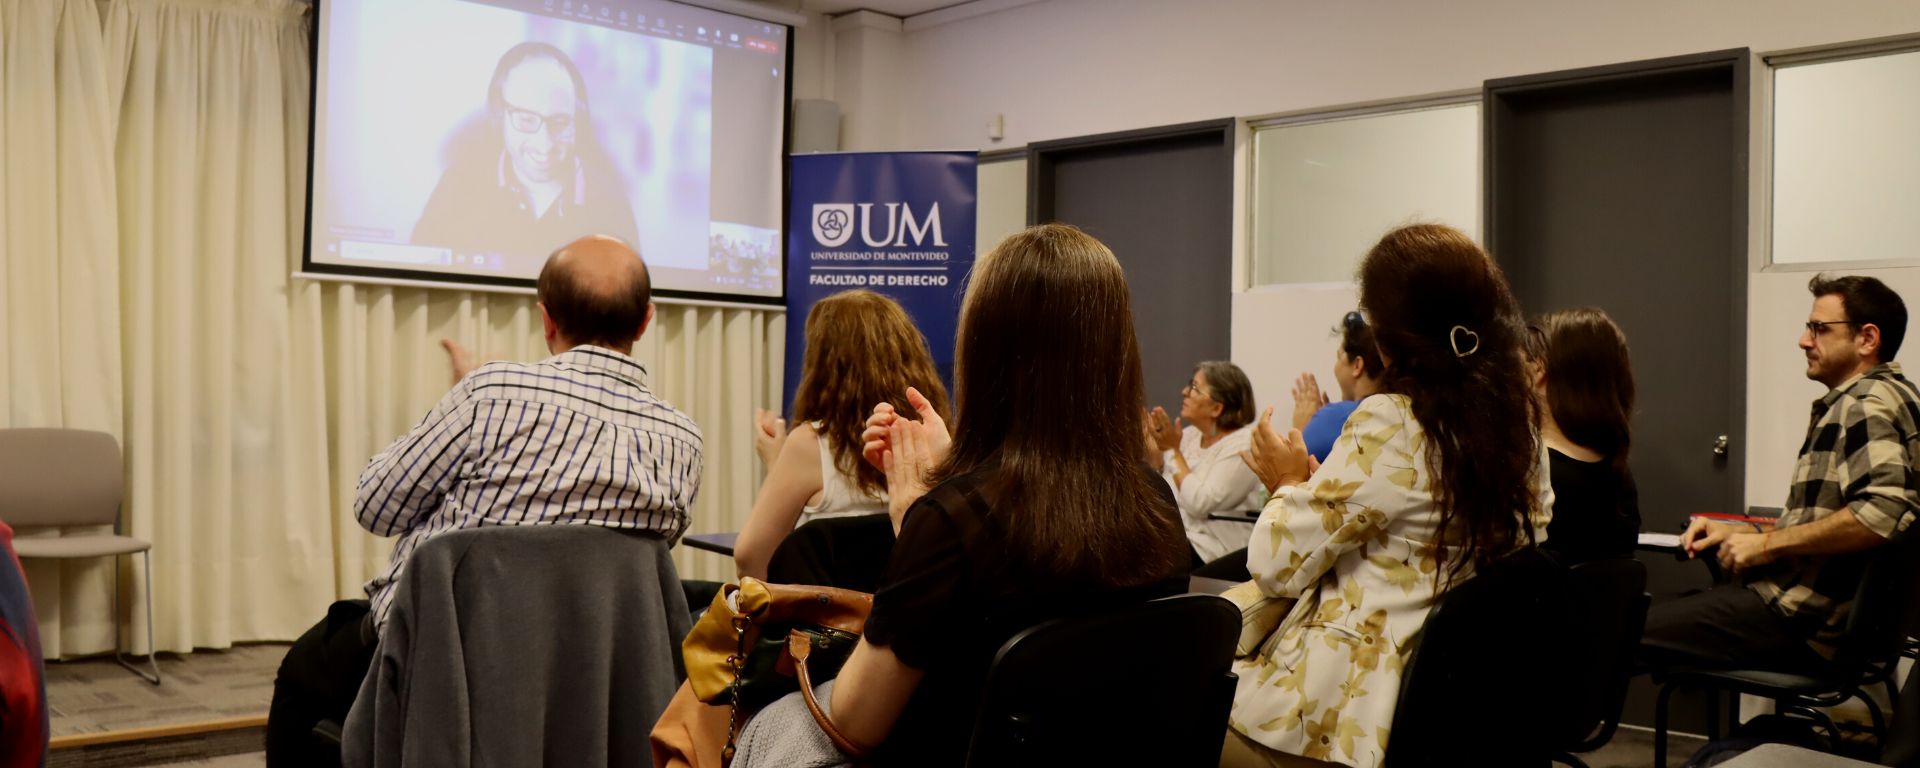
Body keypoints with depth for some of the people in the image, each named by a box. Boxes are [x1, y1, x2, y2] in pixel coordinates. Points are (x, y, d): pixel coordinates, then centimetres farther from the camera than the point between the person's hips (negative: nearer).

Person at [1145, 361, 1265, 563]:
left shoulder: (1242, 447, -11)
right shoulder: (1190, 435, 11)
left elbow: (1198, 504, -21)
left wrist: (1174, 450, -15)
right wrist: (1153, 449, -4)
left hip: (1207, 548, -7)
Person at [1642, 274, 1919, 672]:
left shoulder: (1869, 401, -12)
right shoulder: (1851, 401, 20)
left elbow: (1884, 510, -28)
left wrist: (1768, 543, -17)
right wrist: (1738, 533, 13)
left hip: (1805, 623, -11)